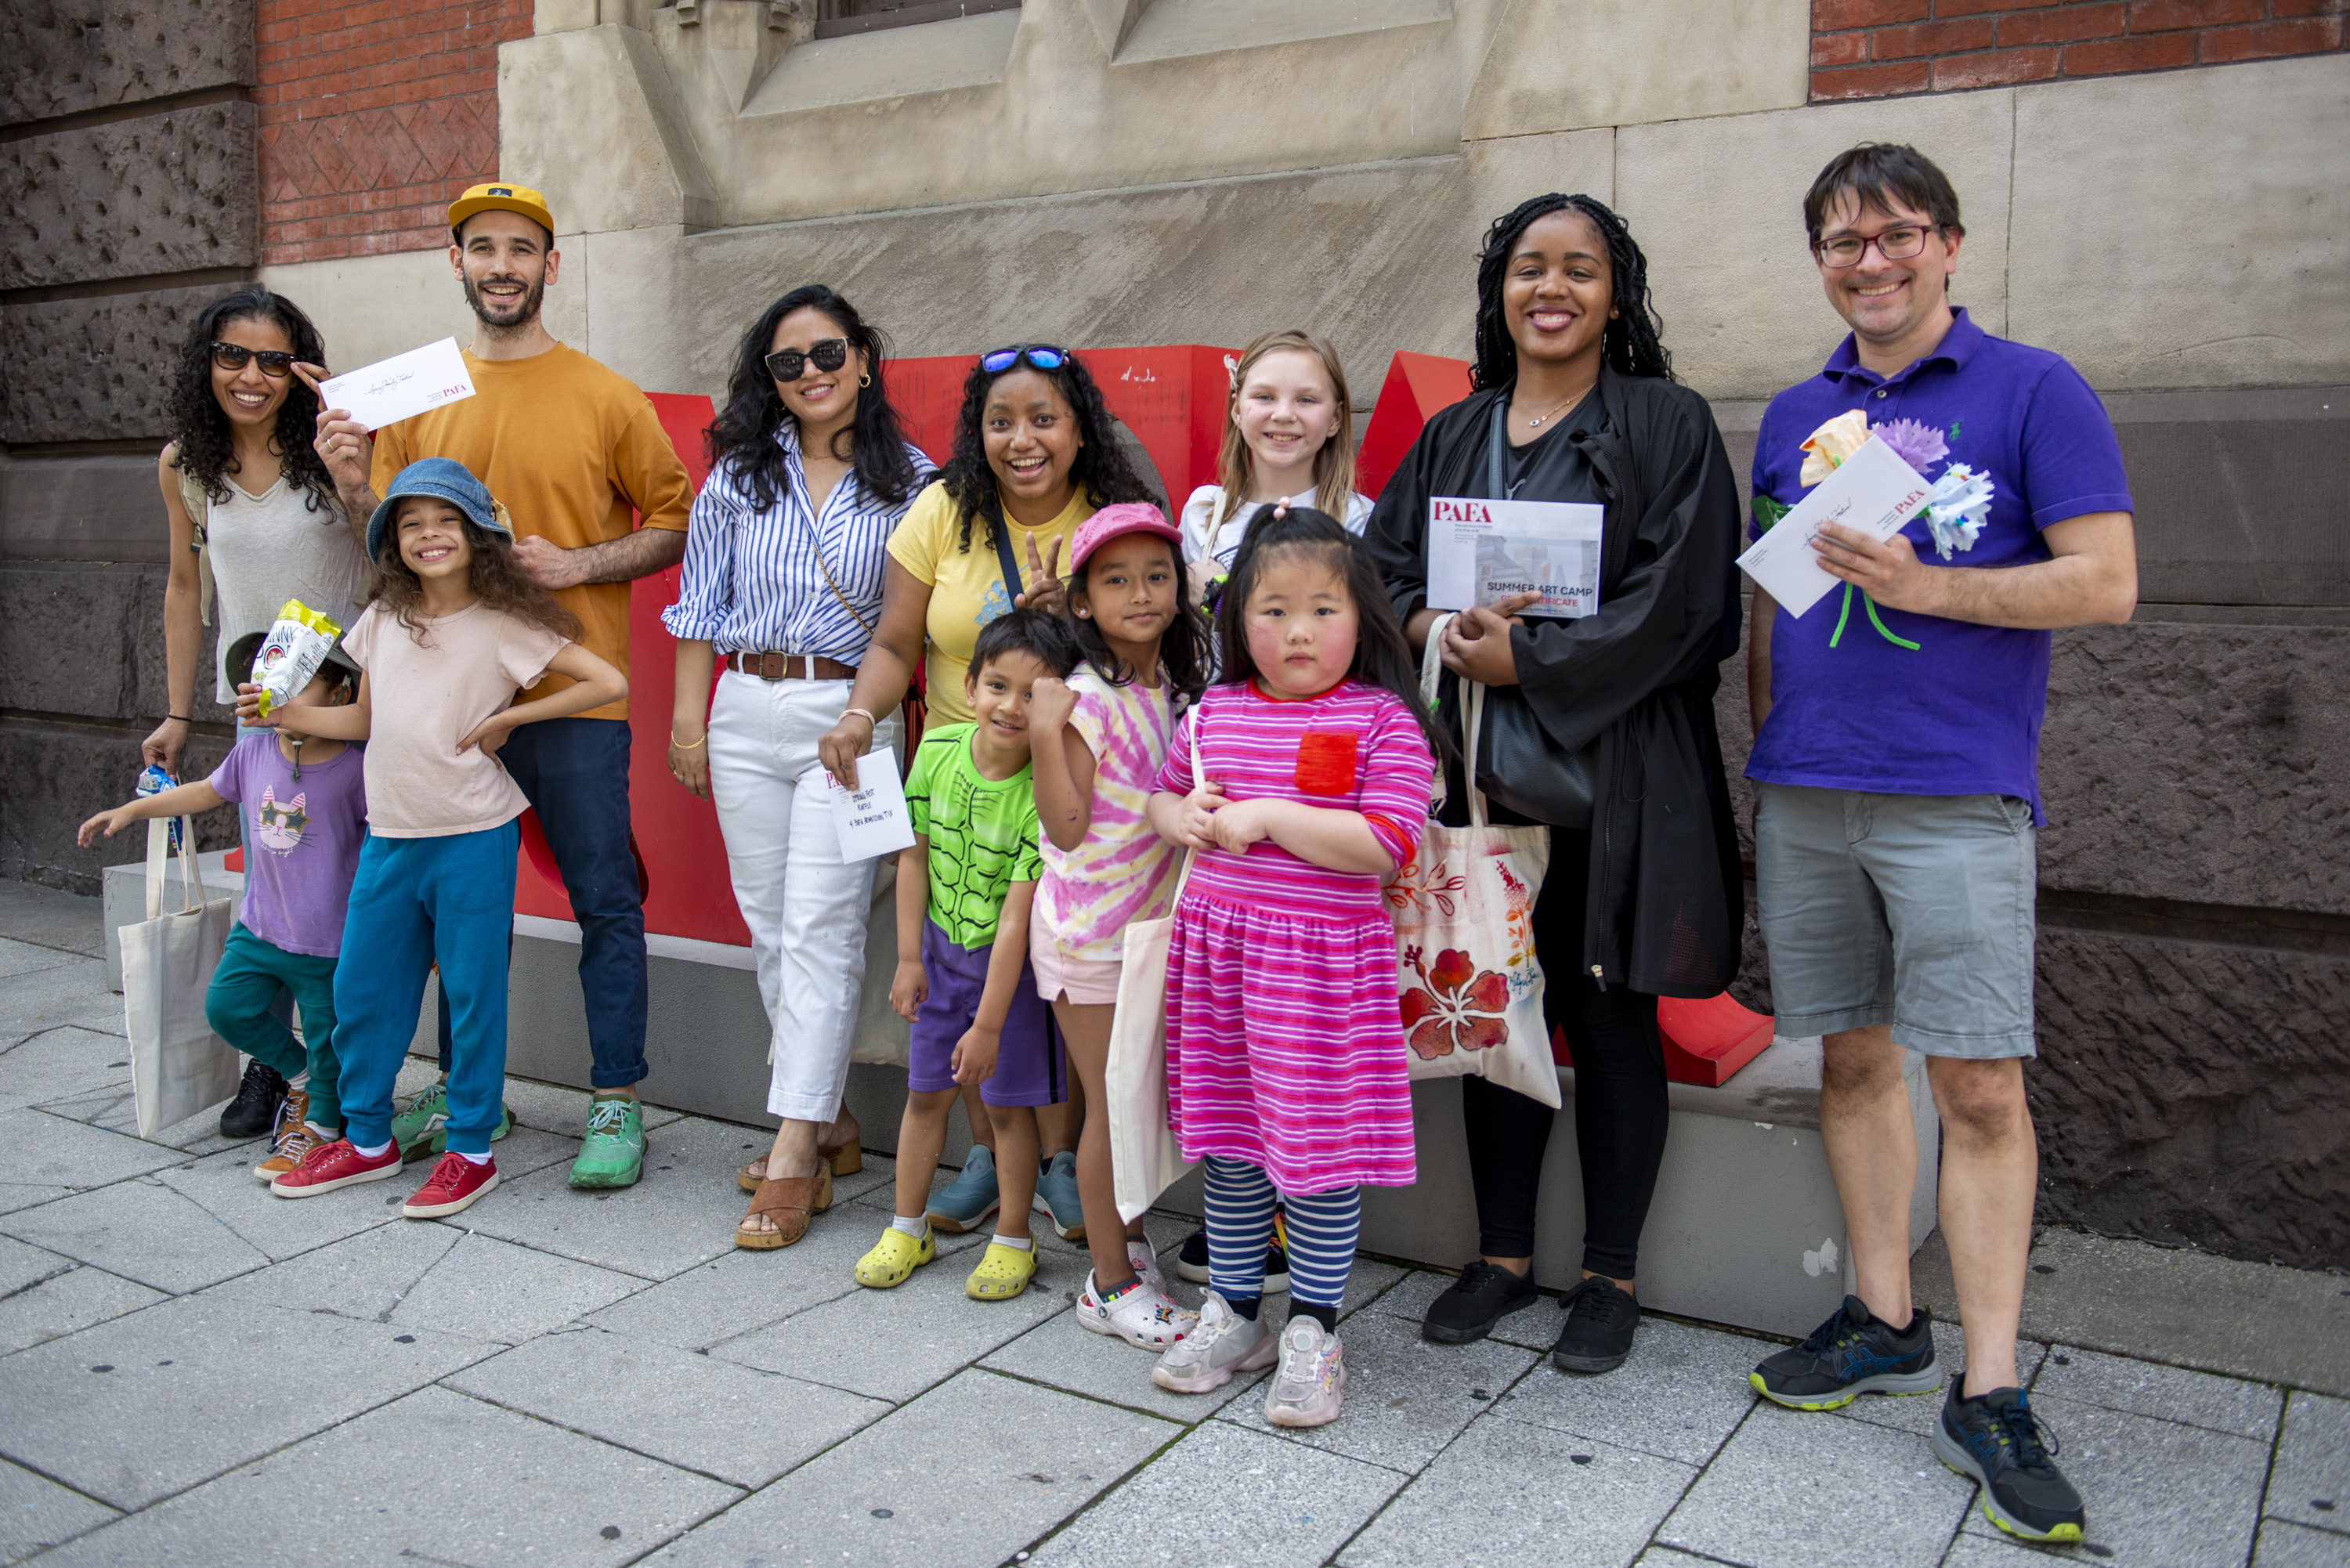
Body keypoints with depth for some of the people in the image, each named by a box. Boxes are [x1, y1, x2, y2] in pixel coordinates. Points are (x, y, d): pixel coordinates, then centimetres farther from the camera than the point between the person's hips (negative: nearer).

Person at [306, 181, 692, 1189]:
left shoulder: (605, 399, -2)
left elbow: (676, 524, 2)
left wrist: (579, 564, -12)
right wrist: (355, 490, -8)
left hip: (573, 696, -4)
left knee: (604, 904, 2)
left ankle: (616, 1105, 12)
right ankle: (466, 1089, 29)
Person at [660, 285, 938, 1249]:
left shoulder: (909, 481, 1)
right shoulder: (740, 472, 8)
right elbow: (702, 599, 10)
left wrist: (889, 721, -9)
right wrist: (688, 715, 6)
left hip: (850, 716, -4)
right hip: (744, 713, 4)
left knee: (820, 928, -8)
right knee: (769, 925, 8)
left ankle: (793, 1151, -3)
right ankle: (831, 1123, 21)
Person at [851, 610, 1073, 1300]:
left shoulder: (1043, 794, -27)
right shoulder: (938, 750, -13)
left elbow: (1016, 916, -25)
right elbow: (915, 855, -2)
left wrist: (989, 1024, -22)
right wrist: (909, 956, -1)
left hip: (1010, 960, -4)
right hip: (941, 947, 4)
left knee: (1008, 1103, 5)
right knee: (925, 1093, 14)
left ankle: (1012, 1241, 24)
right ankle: (908, 1228, 31)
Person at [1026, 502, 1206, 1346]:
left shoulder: (1174, 688, 5)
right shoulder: (1087, 698, -17)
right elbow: (1067, 828, -22)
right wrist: (1045, 733, -29)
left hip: (1152, 921, 7)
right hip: (1089, 931, -7)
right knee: (1112, 1104, 2)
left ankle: (1127, 1237, 34)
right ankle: (1110, 1284, 15)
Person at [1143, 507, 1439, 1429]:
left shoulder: (1384, 720, -8)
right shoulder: (1215, 711, 7)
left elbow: (1385, 845, -18)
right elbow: (1162, 797, 21)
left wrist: (1266, 816, -19)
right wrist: (1190, 819, -2)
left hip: (1324, 961, -5)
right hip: (1216, 946, 5)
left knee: (1321, 1145, 4)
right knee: (1229, 1141, 15)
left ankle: (1312, 1331, 21)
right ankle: (1233, 1314, 31)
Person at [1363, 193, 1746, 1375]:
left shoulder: (1668, 426, 0)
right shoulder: (1452, 436, 14)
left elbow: (1679, 597, -10)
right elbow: (1383, 565, 9)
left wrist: (1528, 661, -16)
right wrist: (1447, 629, -12)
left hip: (1615, 768, -4)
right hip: (1481, 764, 4)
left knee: (1609, 1016, 3)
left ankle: (1611, 1275, 17)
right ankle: (1503, 1253, 24)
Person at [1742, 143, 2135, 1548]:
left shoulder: (2034, 391, 1)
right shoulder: (1796, 417, 15)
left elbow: (2107, 583, -6)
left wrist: (1921, 586, -15)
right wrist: (1766, 742, 13)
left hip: (1958, 797, -4)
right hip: (1804, 796, 5)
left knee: (1980, 1086, -3)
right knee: (1854, 1058, 11)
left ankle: (1990, 1393, 7)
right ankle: (1885, 1323, 26)